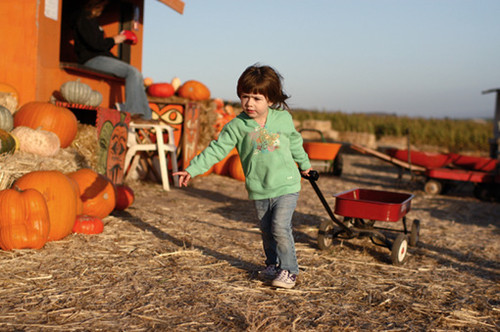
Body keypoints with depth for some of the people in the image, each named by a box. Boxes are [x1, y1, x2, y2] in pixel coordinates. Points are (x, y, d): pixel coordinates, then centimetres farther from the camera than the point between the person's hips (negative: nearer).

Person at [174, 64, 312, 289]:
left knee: (280, 227, -11)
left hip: (286, 186, -1)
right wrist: (192, 169, -16)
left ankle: (289, 269, 5)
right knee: (266, 230, 13)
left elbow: (295, 143, 16)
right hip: (258, 190, 2)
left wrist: (304, 164, 30)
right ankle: (273, 265, 35)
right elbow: (217, 149, -8)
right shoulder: (237, 125, -6)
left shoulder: (284, 118, -2)